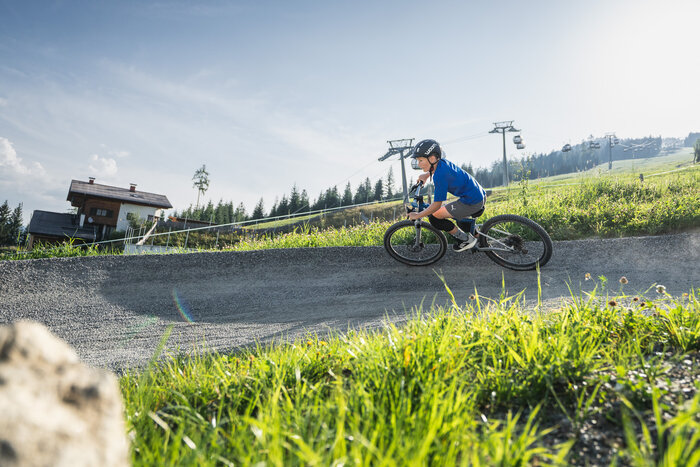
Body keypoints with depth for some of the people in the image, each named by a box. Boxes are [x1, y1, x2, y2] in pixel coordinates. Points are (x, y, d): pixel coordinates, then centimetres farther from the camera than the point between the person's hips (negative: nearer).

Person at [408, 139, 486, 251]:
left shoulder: (440, 176, -22)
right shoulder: (442, 161, 5)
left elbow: (436, 205, -18)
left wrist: (417, 216, -8)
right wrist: (426, 174, 25)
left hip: (472, 203, -10)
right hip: (481, 196, 10)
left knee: (434, 218, -7)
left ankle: (466, 240, 3)